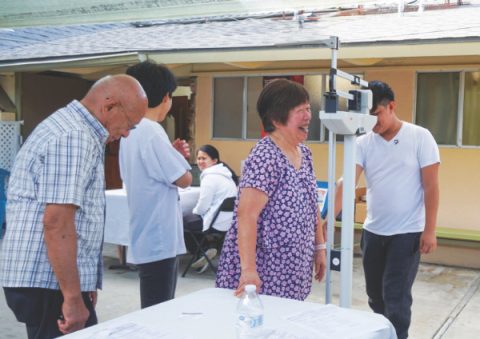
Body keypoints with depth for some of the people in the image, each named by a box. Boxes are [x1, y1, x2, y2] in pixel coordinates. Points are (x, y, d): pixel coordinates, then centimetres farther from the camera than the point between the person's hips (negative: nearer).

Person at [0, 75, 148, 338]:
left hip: (42, 279, 10)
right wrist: (73, 298, -22)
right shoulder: (75, 138, -17)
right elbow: (56, 223, -25)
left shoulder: (67, 127, 17)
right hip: (49, 283, -10)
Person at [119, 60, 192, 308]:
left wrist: (173, 155, 11)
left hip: (148, 237, 10)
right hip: (158, 239, -10)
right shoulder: (151, 132, -18)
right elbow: (184, 179, -16)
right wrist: (180, 160, 4)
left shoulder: (132, 131, 12)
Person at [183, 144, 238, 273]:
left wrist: (194, 212, 6)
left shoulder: (210, 177, -15)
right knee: (189, 218, 24)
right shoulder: (225, 173, 15)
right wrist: (195, 213, 18)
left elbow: (203, 206, -15)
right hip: (228, 221, 10)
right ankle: (203, 250, 16)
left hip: (217, 224, -10)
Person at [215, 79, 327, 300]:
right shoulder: (265, 157, -19)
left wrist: (319, 247, 15)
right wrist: (248, 270, -32)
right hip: (263, 272, -8)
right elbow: (246, 214, -27)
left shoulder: (304, 153, 7)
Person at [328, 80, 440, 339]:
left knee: (396, 297, -4)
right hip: (372, 232, 4)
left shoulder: (420, 137, -7)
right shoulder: (363, 143, -1)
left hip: (407, 233, -4)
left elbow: (431, 187, -7)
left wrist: (429, 230, -11)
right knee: (375, 296, 15)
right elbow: (346, 182, -12)